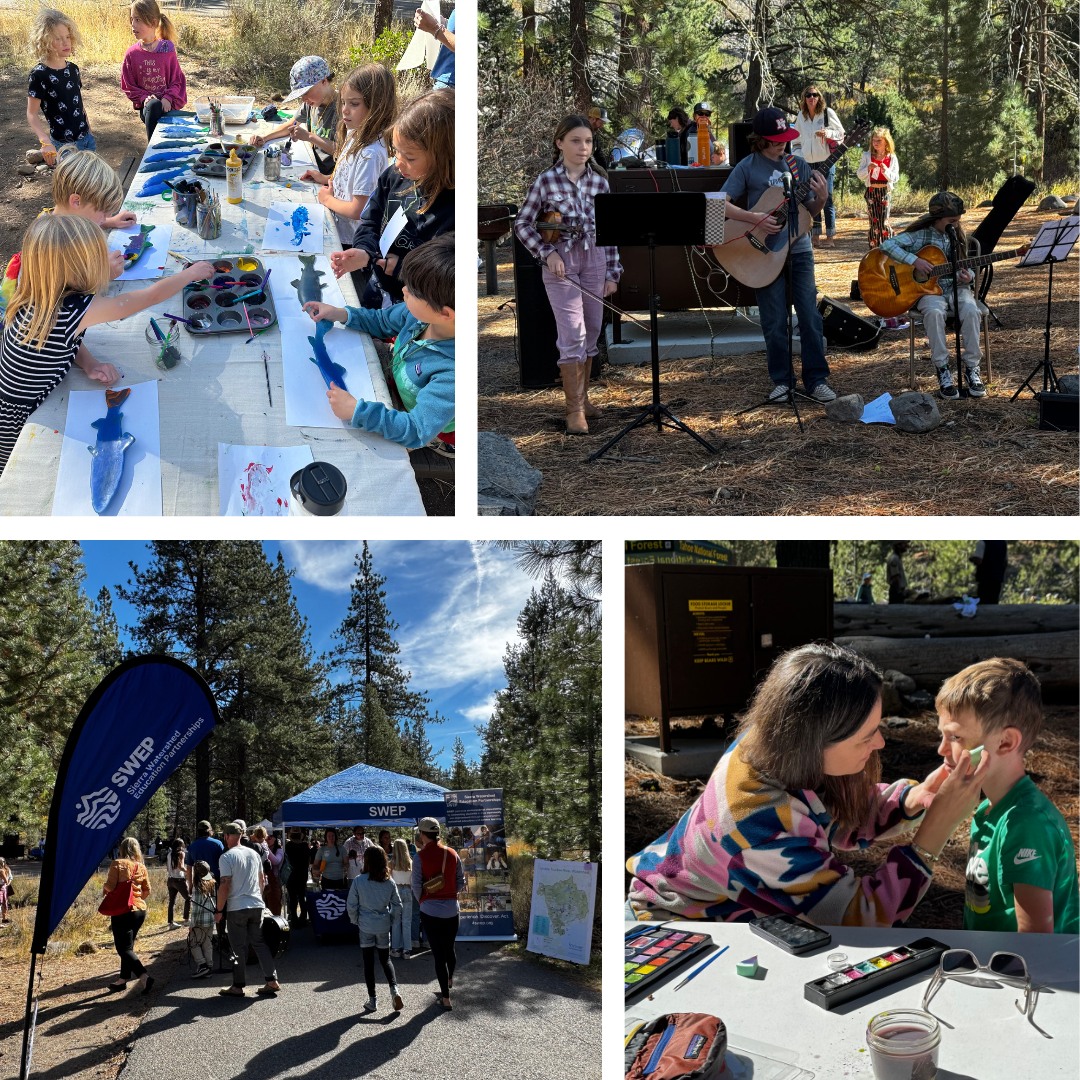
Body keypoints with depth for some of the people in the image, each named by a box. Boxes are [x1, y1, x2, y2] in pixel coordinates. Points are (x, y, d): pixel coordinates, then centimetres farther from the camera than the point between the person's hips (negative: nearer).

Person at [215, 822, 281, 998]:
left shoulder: (227, 857, -10)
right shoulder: (254, 853, 9)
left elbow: (224, 886, -15)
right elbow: (262, 879, 17)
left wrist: (219, 910, -8)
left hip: (237, 908, -5)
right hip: (257, 905, 5)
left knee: (239, 948, 3)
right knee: (259, 943, 12)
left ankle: (238, 986, 8)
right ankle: (271, 981, 8)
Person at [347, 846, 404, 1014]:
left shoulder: (358, 881, -12)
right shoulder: (389, 882, -5)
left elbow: (351, 905, -7)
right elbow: (397, 905, 2)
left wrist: (355, 921, 9)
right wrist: (392, 920, 17)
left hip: (366, 926, -2)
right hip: (383, 926, 2)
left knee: (368, 962, 7)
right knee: (385, 959, 16)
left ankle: (372, 1000, 10)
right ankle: (394, 989, -5)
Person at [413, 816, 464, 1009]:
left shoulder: (420, 857, -11)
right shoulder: (452, 854, 0)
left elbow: (416, 886, -9)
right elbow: (461, 882, 3)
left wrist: (421, 901, 9)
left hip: (430, 910, -4)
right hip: (452, 908, 4)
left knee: (438, 953, 3)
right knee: (449, 948, 23)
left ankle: (446, 999, 6)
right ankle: (449, 981, 46)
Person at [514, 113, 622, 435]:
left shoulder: (600, 180, 4)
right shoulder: (546, 180, -6)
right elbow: (522, 223, -1)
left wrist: (612, 272, 4)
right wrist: (547, 253, -12)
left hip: (594, 260, 4)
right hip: (560, 262, -4)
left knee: (591, 333, 10)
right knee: (573, 334, -10)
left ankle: (581, 395, 25)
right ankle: (575, 408, -5)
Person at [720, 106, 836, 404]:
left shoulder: (798, 165, 7)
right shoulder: (748, 167, -3)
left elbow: (809, 212, 11)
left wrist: (821, 198, -10)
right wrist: (755, 219, -21)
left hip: (799, 248, 3)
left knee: (810, 316, 0)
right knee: (775, 321, 2)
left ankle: (817, 380, 8)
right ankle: (781, 380, 15)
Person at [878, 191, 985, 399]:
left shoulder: (958, 236, 11)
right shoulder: (919, 235, -3)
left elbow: (965, 268, 17)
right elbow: (887, 244, -15)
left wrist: (967, 277, -9)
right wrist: (915, 260, -23)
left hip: (955, 288, 4)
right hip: (928, 289, -3)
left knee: (970, 310, -30)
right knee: (934, 312, -38)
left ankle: (971, 369, -19)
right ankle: (942, 370, -27)